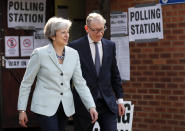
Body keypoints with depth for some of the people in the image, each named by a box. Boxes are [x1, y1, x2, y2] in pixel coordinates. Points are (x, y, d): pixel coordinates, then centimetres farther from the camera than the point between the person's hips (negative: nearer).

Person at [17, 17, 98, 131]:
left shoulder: (73, 54, 5)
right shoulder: (40, 53, -7)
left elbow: (80, 83, 5)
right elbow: (26, 83, -2)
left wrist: (91, 106, -6)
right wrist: (22, 110, -3)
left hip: (66, 107, 5)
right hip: (45, 107, -5)